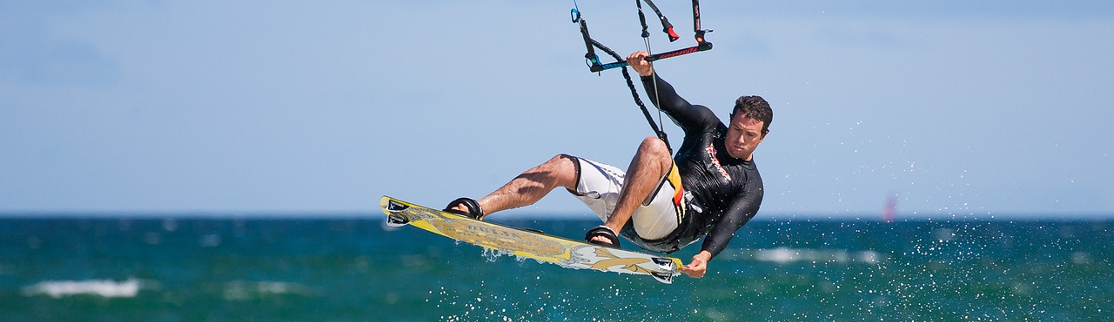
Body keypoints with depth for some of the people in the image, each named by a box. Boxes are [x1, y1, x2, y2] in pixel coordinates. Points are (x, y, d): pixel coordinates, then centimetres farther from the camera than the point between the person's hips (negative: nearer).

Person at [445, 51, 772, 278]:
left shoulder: (750, 186, 5)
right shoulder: (708, 126, 19)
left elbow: (729, 223, -11)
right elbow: (670, 102, 8)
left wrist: (706, 255, -31)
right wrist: (647, 73, -13)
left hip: (670, 226, -7)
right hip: (631, 206, 7)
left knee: (654, 146, -34)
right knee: (560, 167, -8)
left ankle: (610, 231, -45)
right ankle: (475, 209, -15)